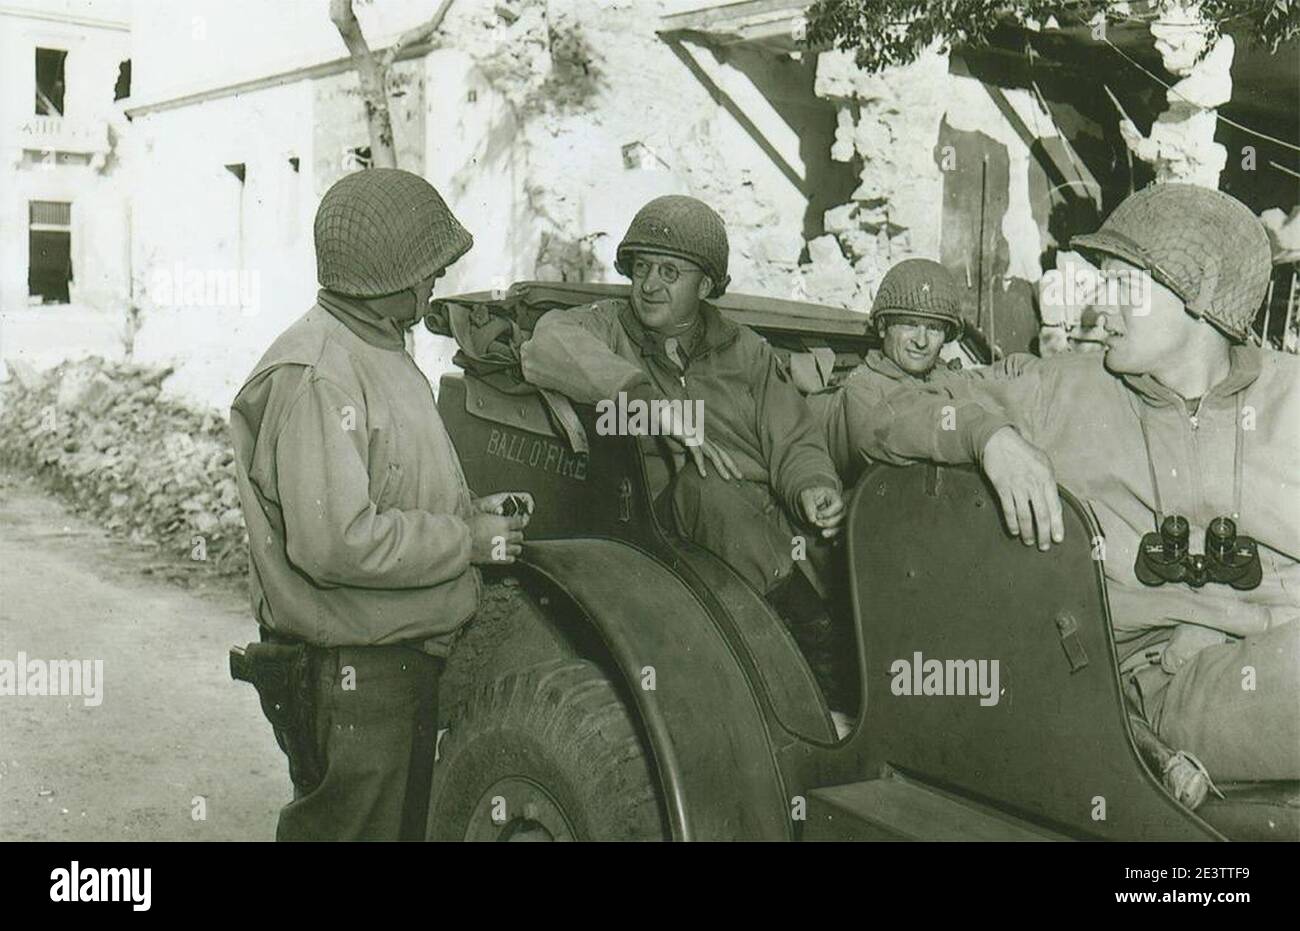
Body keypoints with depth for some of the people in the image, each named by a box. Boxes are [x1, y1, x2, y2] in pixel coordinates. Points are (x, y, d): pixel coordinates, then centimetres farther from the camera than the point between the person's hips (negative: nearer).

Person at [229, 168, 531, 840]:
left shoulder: (380, 351, 14)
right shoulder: (312, 376, -21)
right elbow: (337, 542, -29)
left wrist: (468, 510, 8)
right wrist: (467, 539, -18)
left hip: (410, 656, 10)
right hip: (348, 676, -10)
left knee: (409, 824, 20)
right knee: (350, 825, 2)